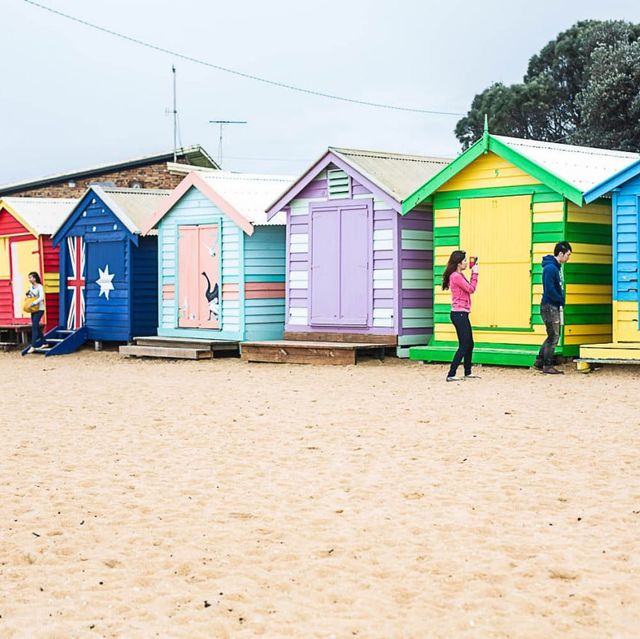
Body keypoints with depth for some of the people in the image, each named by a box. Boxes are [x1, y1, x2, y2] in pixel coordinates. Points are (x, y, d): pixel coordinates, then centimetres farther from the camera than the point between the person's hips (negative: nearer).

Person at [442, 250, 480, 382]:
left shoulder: (459, 276, 17)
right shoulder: (456, 276, -15)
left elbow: (469, 288, 17)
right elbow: (471, 289, -13)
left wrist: (473, 273, 13)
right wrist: (475, 273, -5)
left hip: (462, 314, 10)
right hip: (459, 313, -10)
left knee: (469, 344, 17)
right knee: (464, 346, -10)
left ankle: (468, 372, 26)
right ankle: (451, 375, -11)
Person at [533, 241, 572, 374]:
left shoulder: (556, 267, 13)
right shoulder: (550, 268, -18)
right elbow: (549, 290, -22)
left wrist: (561, 300, 5)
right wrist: (561, 300, -11)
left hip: (554, 307, 10)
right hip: (549, 306, -10)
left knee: (553, 336, 15)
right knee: (553, 337, -5)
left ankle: (539, 362, 20)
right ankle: (548, 366, 1)